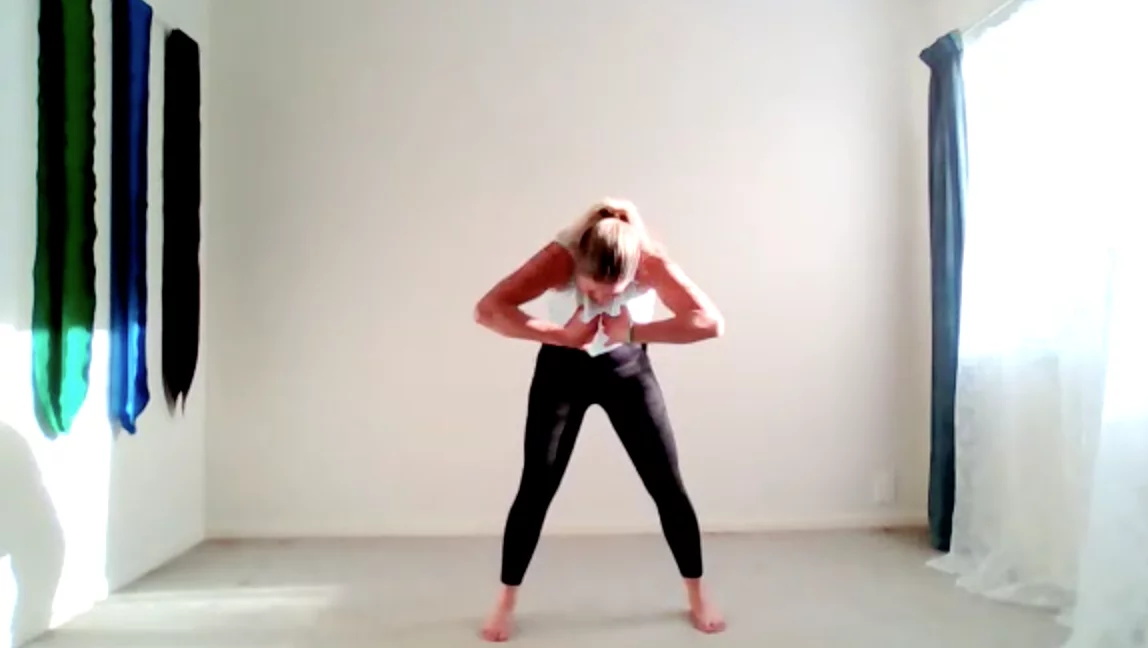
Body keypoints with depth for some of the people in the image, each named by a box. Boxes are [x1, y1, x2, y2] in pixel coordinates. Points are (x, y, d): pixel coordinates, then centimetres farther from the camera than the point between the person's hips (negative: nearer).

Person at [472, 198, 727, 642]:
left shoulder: (651, 261, -28)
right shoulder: (560, 257, -30)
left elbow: (710, 322, -35)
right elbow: (487, 310, -38)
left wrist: (634, 331, -36)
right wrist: (561, 335, -40)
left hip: (627, 369, 1)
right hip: (562, 370, -1)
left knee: (667, 486, 2)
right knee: (535, 489, -1)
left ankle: (697, 596, 22)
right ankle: (505, 603, 18)